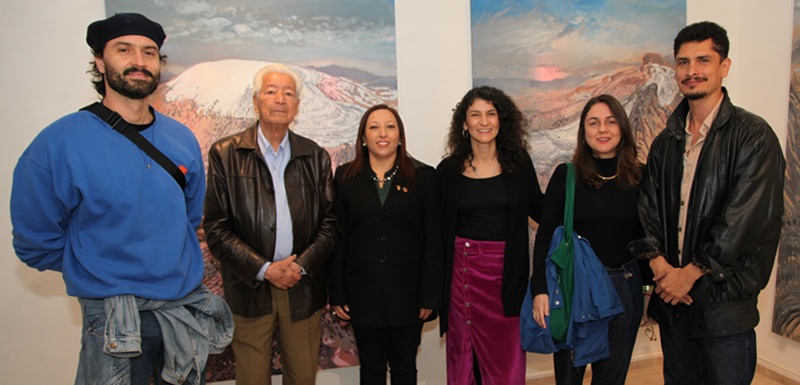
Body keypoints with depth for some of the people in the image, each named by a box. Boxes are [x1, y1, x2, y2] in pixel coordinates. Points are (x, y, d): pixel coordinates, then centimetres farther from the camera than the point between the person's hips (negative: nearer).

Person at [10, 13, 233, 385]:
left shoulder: (183, 140, 0)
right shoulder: (58, 144, -14)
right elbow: (36, 243, -5)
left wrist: (175, 266, 14)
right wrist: (106, 271, 3)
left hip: (189, 304, 5)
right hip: (115, 321, -4)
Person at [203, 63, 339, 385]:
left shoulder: (316, 157, 6)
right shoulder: (225, 154, -1)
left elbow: (330, 222, 4)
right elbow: (216, 228, -5)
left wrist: (301, 265, -10)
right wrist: (263, 269, -12)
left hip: (304, 288, 2)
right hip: (249, 289, -2)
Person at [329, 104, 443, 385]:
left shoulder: (423, 176, -2)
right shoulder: (345, 176, 1)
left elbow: (433, 242, -3)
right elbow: (337, 240, 1)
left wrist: (430, 296, -6)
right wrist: (337, 295, -2)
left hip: (407, 293, 0)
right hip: (363, 293, 1)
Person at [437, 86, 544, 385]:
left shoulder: (519, 163, 0)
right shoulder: (448, 170, -1)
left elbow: (539, 209, 7)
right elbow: (439, 229, 3)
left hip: (506, 271, 0)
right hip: (463, 271, 0)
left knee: (507, 359, 8)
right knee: (464, 357, 13)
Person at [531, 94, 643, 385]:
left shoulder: (640, 177, 1)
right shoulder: (566, 175, -4)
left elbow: (645, 236, 7)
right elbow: (545, 236, -6)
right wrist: (540, 290, -14)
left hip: (624, 287, 2)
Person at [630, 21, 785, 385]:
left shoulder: (752, 135, -8)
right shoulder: (665, 142, 10)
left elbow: (746, 217, -15)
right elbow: (648, 206, 6)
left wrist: (691, 272, -15)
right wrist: (658, 261, -9)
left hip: (724, 300, -5)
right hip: (672, 294, 5)